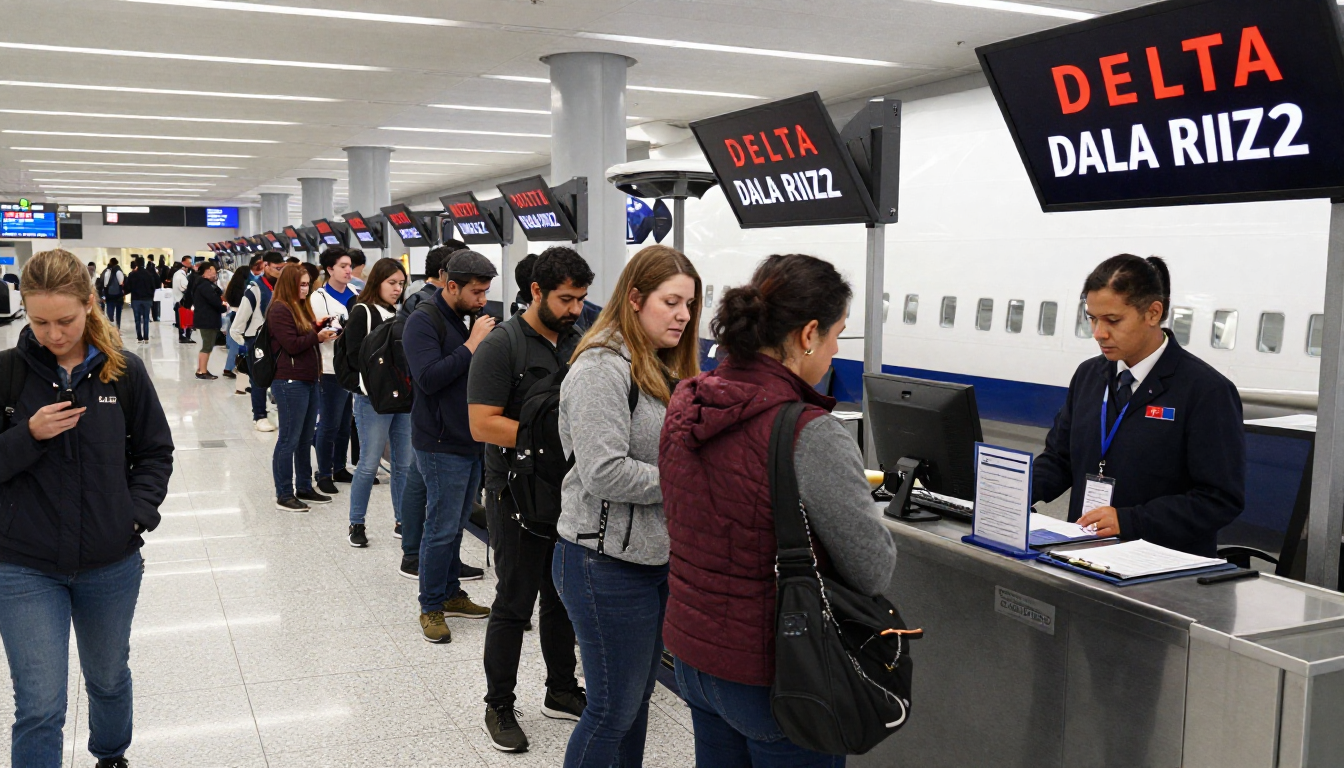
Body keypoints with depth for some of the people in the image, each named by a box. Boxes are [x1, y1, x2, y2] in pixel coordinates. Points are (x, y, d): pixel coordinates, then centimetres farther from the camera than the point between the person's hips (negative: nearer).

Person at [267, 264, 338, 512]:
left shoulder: (302, 307, 18)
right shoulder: (279, 311, -11)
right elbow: (292, 345, -16)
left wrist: (319, 326, 6)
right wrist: (318, 336, -16)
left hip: (309, 379, 9)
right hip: (290, 381, -9)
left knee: (305, 439, 15)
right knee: (289, 439, -3)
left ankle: (304, 488, 24)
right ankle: (283, 495, 4)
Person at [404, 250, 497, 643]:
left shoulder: (472, 317, 11)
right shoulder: (424, 321, -13)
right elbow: (428, 378, -25)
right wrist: (471, 345, -22)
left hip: (471, 440, 8)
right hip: (441, 444, -8)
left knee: (456, 525, 17)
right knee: (442, 529, -2)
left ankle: (450, 594, 29)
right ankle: (431, 608, 10)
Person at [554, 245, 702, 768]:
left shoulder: (664, 368, 12)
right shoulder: (602, 367, -17)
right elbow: (605, 473, -25)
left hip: (658, 557, 9)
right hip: (608, 563, -9)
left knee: (639, 694, 19)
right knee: (614, 709, 3)